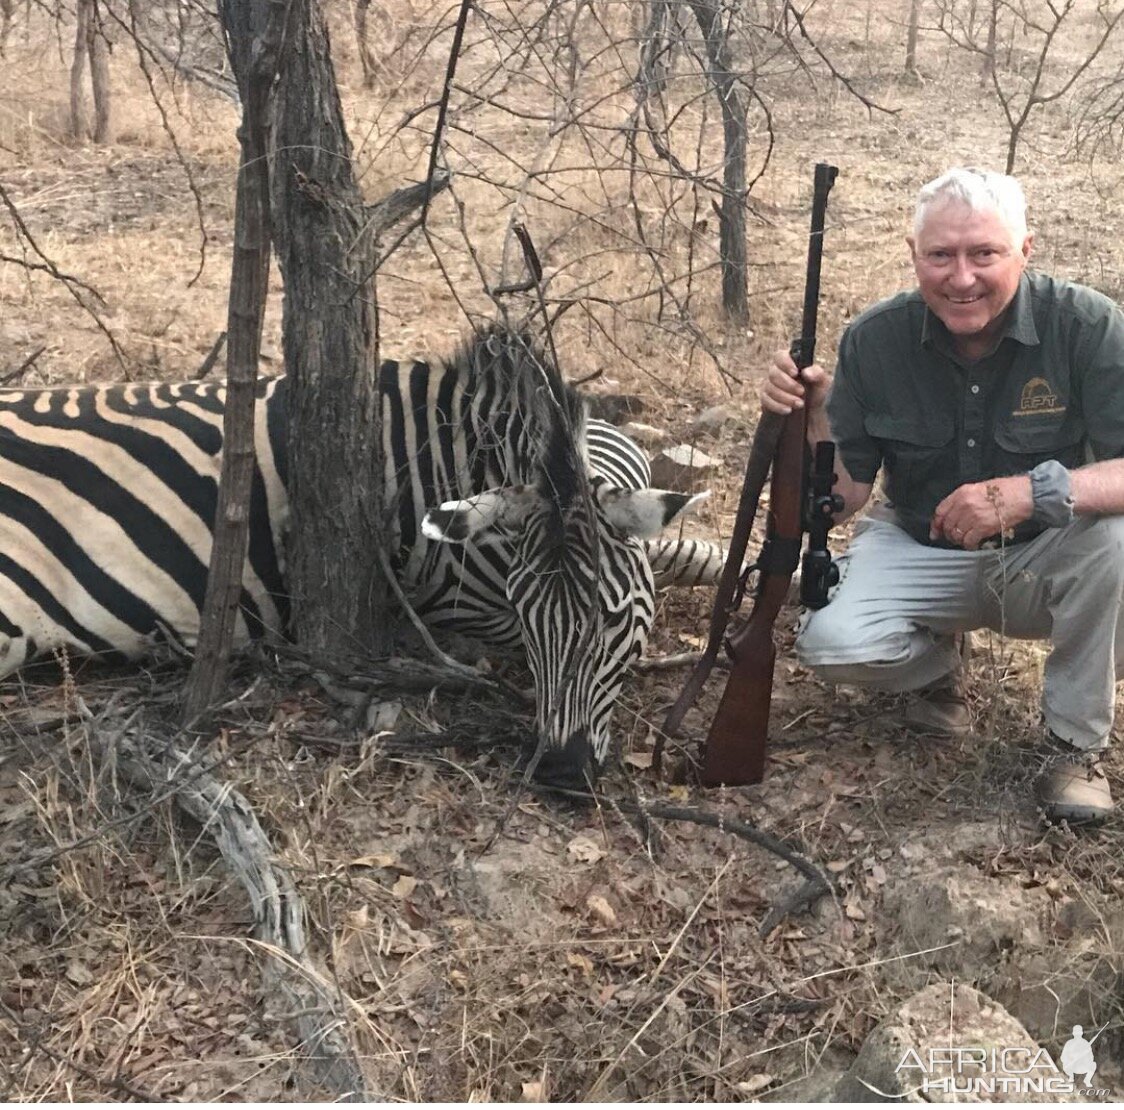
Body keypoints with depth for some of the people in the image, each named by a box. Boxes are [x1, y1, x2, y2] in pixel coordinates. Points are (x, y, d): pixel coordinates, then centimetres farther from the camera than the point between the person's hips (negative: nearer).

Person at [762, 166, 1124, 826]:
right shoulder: (874, 340, -12)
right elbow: (845, 497, -9)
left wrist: (1033, 492, -45)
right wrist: (815, 421, -28)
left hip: (1046, 558, -1)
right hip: (921, 551, 2)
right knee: (831, 644, -26)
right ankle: (937, 663, 12)